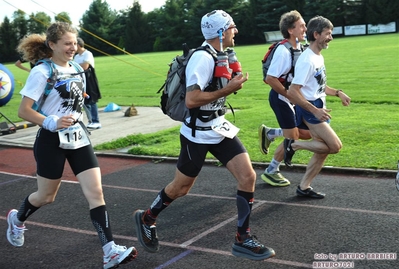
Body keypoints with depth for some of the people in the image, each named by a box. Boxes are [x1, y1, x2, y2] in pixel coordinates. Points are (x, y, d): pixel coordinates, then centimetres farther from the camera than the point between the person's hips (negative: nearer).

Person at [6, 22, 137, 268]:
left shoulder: (76, 70, 7)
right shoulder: (42, 72, -13)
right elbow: (24, 111, -17)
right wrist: (52, 123, -30)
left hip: (78, 138, 5)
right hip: (52, 141, -5)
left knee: (96, 192, -7)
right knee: (47, 196, 13)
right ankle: (17, 219, 46)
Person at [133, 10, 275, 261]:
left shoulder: (220, 55, 7)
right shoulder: (202, 58, -22)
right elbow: (191, 100, -29)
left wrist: (232, 82, 5)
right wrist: (227, 89, -23)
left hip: (219, 129, 8)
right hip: (198, 134, -8)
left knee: (248, 176, -3)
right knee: (181, 188, 9)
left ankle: (243, 239, 9)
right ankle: (146, 218, 36)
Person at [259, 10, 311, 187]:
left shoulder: (299, 47, 3)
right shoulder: (284, 51, -24)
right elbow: (270, 79, -27)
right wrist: (289, 95, -19)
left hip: (292, 98, 8)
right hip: (281, 99, -8)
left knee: (307, 134, 10)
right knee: (292, 139, 0)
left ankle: (268, 133, 25)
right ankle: (271, 172, 18)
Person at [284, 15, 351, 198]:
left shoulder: (319, 57, 11)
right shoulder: (307, 60, -20)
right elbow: (292, 93, -25)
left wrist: (338, 93, 10)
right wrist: (315, 110, -25)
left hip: (318, 108, 9)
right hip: (310, 110, -9)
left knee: (323, 150, 9)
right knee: (335, 146, -13)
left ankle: (304, 188, 17)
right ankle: (294, 145, 0)